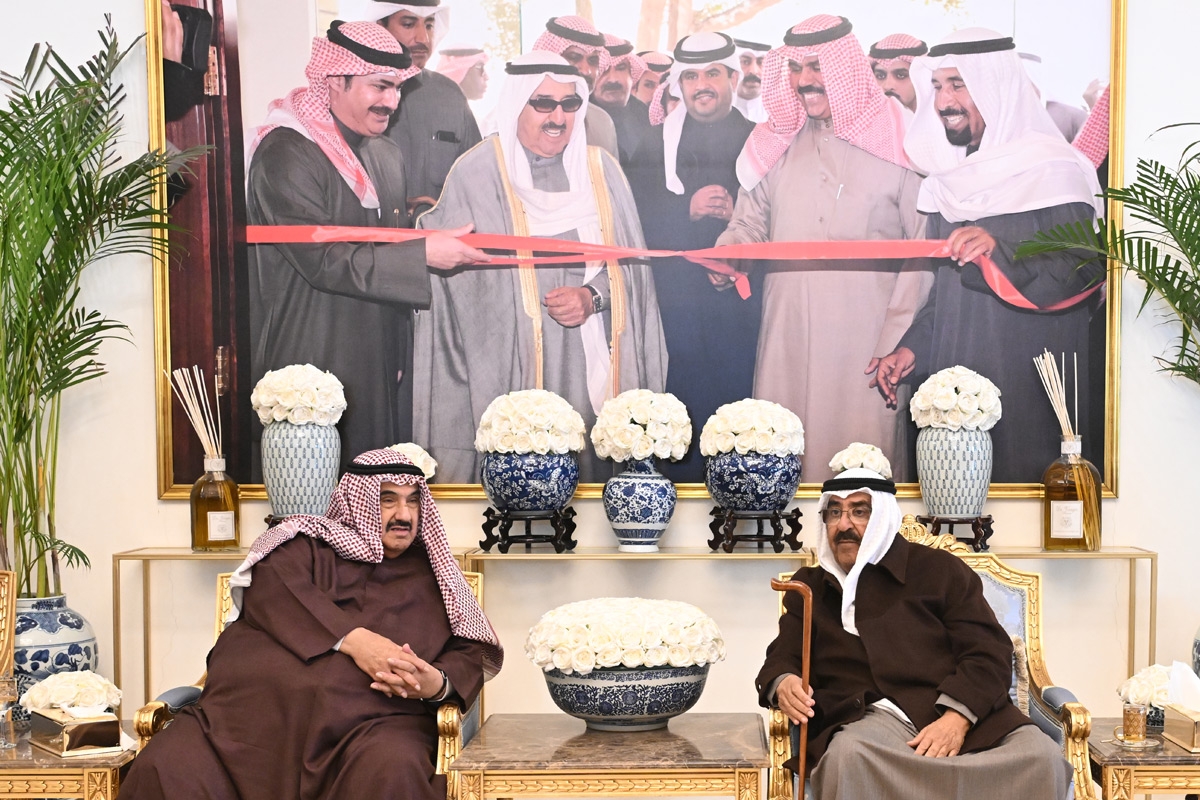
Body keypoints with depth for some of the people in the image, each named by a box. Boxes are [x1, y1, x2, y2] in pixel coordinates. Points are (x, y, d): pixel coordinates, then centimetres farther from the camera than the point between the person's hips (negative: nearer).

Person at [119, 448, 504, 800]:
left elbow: (471, 653, 18)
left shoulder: (431, 575, 25)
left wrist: (437, 682, -8)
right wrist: (353, 639, -17)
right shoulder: (307, 543, 20)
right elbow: (271, 589, -1)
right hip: (261, 702, 0)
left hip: (371, 719, 0)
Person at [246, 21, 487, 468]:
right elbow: (322, 260, -21)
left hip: (382, 361, 8)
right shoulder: (286, 154, -13)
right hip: (315, 363, -8)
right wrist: (422, 255, -21)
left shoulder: (386, 155, 13)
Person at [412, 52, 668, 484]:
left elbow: (629, 263, 10)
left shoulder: (601, 170, 12)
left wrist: (592, 296, -6)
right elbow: (457, 279, 2)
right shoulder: (476, 173, 0)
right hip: (508, 364, -3)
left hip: (591, 366, 3)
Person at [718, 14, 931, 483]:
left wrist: (897, 343, -10)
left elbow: (925, 251, -4)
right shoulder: (777, 143, 12)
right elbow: (750, 223, 19)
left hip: (866, 346, -4)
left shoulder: (895, 141, -1)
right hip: (788, 336, 4)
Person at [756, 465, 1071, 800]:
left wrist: (957, 718, -15)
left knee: (1041, 758, -30)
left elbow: (990, 653, 5)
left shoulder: (939, 568, 13)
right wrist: (783, 683, -8)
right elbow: (783, 656, 19)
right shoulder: (809, 586, 22)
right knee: (848, 755, -37)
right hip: (873, 718, 1)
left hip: (959, 714, 0)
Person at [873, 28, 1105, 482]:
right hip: (954, 384, 6)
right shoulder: (949, 176, 13)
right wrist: (914, 347, 9)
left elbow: (1085, 274, -18)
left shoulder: (1051, 169, -9)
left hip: (1030, 385, -6)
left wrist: (1001, 253, -31)